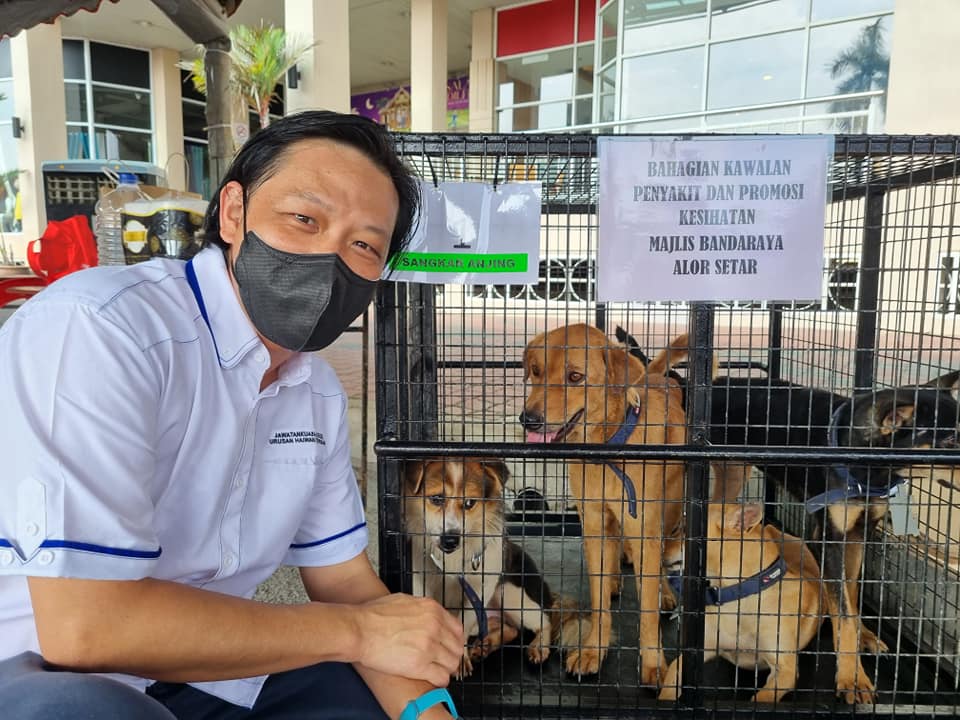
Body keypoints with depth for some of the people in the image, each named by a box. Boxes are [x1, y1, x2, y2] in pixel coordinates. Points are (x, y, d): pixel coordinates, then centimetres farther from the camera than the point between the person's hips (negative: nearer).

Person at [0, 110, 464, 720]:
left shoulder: (321, 393, 0)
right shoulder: (97, 328, -25)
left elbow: (345, 580, 4)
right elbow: (85, 624, -30)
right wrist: (357, 632, -21)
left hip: (207, 671, 6)